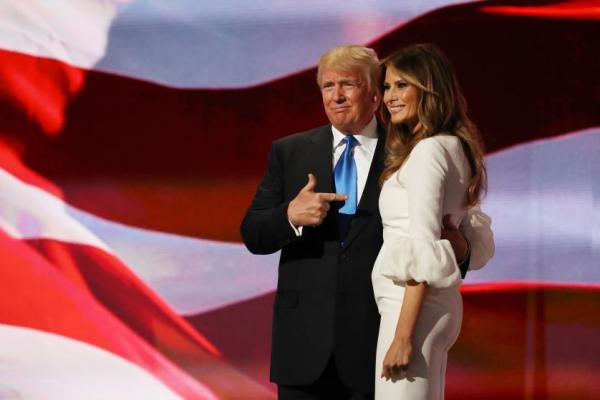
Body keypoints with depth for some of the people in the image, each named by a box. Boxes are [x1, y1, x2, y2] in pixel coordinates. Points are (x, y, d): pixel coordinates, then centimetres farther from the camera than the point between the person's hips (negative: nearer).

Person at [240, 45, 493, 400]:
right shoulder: (289, 152, 9)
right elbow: (253, 235, 5)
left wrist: (457, 247, -16)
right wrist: (290, 215, -16)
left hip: (376, 342, -2)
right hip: (305, 342, 2)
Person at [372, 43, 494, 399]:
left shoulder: (428, 152, -12)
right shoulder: (454, 148, 15)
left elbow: (424, 252, -19)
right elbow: (479, 245, 21)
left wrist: (403, 335, -21)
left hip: (416, 307, -10)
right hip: (442, 304, 10)